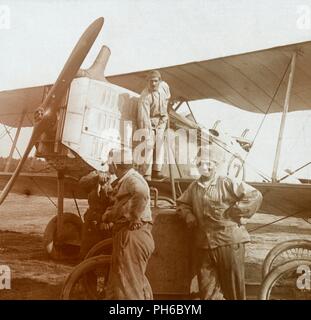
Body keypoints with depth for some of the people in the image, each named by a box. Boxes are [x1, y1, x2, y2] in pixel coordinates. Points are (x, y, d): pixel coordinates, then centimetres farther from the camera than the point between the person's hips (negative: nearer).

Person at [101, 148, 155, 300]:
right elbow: (116, 205, 25)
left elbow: (141, 193, -37)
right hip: (126, 234, 11)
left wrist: (135, 217, -28)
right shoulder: (122, 181, 19)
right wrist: (107, 216, 5)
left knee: (127, 283, -6)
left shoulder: (132, 178, -14)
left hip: (133, 234, -11)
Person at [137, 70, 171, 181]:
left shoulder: (164, 86, -10)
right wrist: (145, 133, -38)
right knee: (149, 144, -13)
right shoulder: (145, 96, -28)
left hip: (161, 120, 5)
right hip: (149, 120, -5)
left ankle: (156, 170, 3)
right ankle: (146, 173, -11)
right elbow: (144, 116, -33)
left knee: (160, 143, 0)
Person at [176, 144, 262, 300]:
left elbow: (255, 196, -9)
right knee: (207, 290, 10)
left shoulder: (227, 184, -6)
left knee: (233, 286, 6)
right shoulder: (194, 187, 11)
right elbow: (182, 203, 25)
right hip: (203, 245, 5)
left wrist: (235, 213, -9)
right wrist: (189, 216, 6)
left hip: (229, 242, -5)